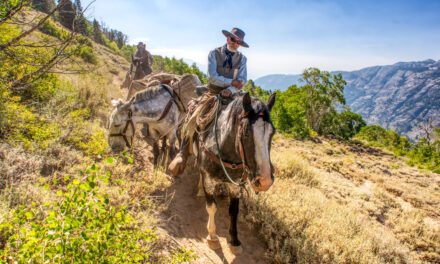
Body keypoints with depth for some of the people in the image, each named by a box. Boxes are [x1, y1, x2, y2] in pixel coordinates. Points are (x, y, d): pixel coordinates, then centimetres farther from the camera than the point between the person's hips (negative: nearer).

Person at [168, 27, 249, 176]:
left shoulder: (242, 58, 9)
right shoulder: (214, 54, 2)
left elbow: (242, 80, -2)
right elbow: (212, 77, -10)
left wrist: (230, 90, -21)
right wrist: (231, 82, -16)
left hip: (231, 96, 2)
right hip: (213, 93, -1)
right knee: (194, 119, -19)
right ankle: (183, 154, -7)